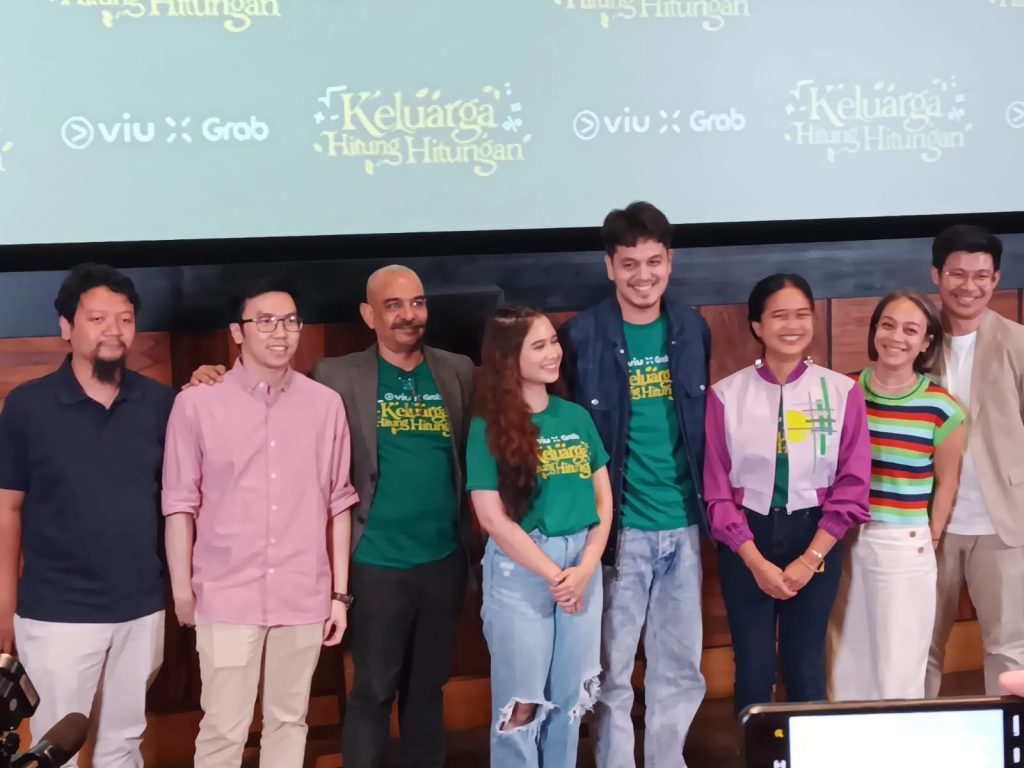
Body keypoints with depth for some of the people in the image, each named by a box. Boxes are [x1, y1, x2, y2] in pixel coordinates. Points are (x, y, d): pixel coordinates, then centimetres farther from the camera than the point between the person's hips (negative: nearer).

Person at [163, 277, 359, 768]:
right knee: (223, 728, 4)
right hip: (227, 596, -2)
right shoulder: (197, 403, -5)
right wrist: (182, 591, 1)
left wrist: (340, 593, 6)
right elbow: (180, 504, -1)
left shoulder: (326, 404, 2)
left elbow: (338, 503, 6)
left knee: (289, 720, 13)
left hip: (304, 597, 2)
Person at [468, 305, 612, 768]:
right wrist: (553, 574, -10)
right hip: (519, 569, -4)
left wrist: (583, 569, -6)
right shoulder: (489, 427, -6)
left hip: (583, 564, 4)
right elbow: (493, 518, -11)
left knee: (570, 697, 13)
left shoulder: (577, 417, 6)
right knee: (520, 702, 4)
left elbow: (603, 500, 7)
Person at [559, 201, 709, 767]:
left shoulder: (692, 329, 5)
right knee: (613, 670, 7)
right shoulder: (583, 335, -8)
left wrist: (708, 502, 9)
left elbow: (703, 420, 13)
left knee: (680, 666, 14)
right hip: (620, 526, -4)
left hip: (682, 525, 4)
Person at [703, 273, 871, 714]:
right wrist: (757, 562, -9)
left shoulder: (842, 392, -3)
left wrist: (809, 559, -8)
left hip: (814, 539, 0)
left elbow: (852, 485, -3)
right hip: (746, 541, 0)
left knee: (807, 670, 9)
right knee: (753, 669, 7)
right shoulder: (726, 395, -5)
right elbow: (717, 489, -3)